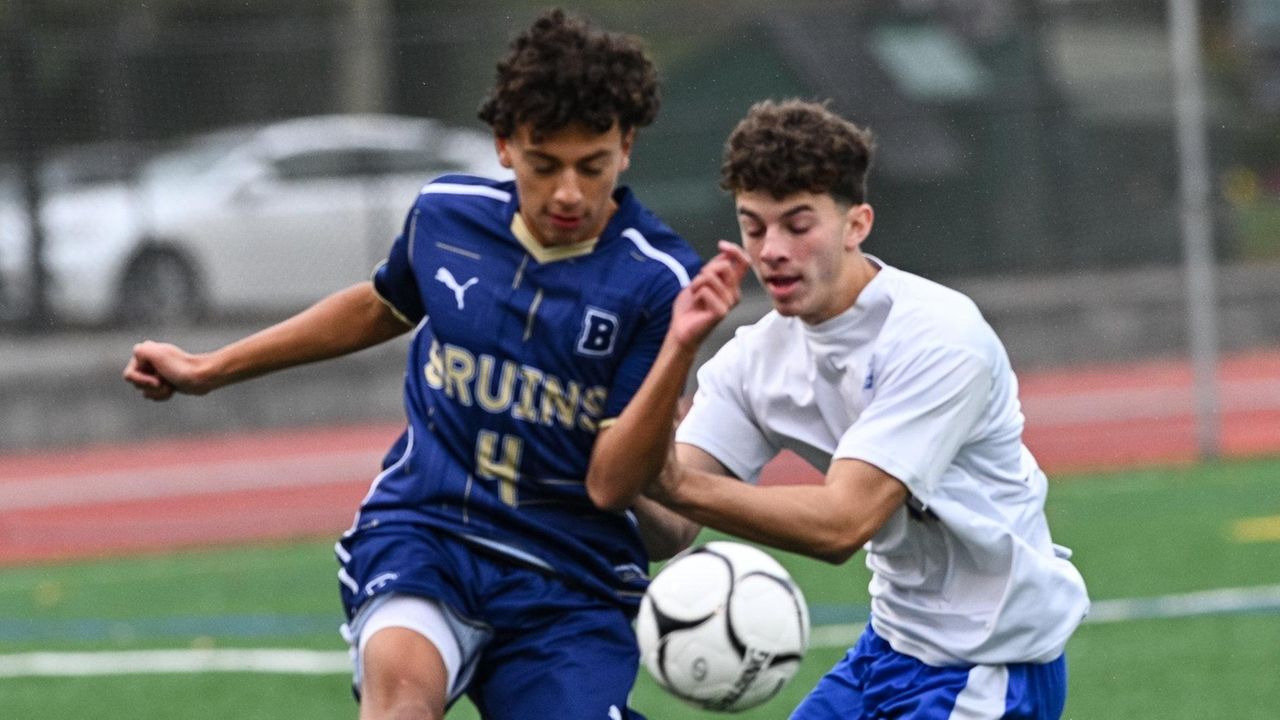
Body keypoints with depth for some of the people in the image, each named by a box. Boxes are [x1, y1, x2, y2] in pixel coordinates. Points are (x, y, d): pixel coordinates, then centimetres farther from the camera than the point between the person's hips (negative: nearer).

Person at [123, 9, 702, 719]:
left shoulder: (660, 280, -9)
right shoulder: (445, 213, 2)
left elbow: (609, 484, -12)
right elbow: (381, 307, 26)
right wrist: (208, 369, 34)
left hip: (568, 580, -1)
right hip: (420, 533, 1)